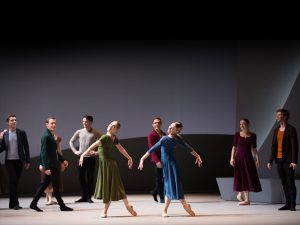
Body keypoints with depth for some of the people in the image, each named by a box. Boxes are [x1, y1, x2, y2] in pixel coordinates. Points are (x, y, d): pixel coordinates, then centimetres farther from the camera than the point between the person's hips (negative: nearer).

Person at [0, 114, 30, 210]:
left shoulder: (21, 133, 1)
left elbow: (26, 147, 3)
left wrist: (27, 161, 0)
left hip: (19, 161, 1)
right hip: (9, 161, -1)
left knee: (15, 181, 6)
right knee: (13, 180, -10)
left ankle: (12, 203, 16)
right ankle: (15, 203, -8)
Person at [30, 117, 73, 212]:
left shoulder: (51, 136, 14)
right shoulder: (46, 136, -16)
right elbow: (44, 153, -21)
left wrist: (62, 160, 16)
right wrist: (46, 167, -24)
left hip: (53, 164, 10)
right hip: (50, 166, -10)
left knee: (44, 184, 12)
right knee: (56, 186, -1)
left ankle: (34, 203, 16)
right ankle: (62, 206, 6)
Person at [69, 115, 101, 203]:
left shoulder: (95, 133, -3)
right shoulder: (79, 132, 5)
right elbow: (71, 142, 17)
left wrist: (97, 152, -11)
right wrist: (75, 151, 6)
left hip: (91, 158, -3)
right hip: (81, 157, 3)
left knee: (90, 177, -1)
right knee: (81, 177, 2)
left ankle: (89, 197, 6)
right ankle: (84, 196, 13)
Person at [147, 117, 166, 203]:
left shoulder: (164, 134, 15)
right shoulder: (151, 135, -5)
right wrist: (157, 161, -22)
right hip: (157, 160, -6)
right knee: (159, 179, -1)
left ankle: (155, 192, 25)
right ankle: (161, 198, 6)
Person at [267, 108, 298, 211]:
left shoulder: (291, 129, -5)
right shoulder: (276, 130, 13)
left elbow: (294, 146, -10)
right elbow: (273, 146, 15)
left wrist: (294, 161, -18)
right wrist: (270, 160, 10)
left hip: (288, 160, -6)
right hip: (279, 160, 6)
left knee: (290, 182, -3)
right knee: (284, 183, 8)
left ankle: (293, 205, 1)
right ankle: (287, 204, 13)